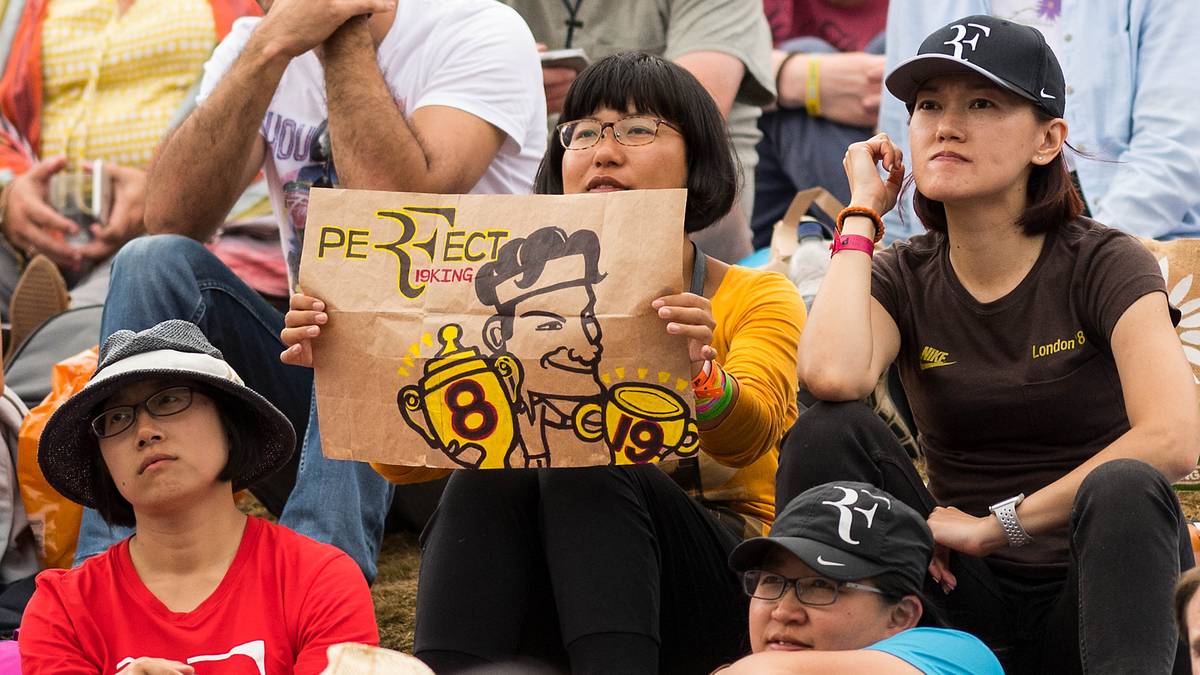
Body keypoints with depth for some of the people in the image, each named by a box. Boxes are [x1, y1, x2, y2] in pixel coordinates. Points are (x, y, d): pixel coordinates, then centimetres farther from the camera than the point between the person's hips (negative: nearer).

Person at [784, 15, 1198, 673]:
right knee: (827, 432, -18)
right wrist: (862, 213, -7)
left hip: (1095, 593, -3)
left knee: (1122, 490, -35)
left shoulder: (1105, 266, -5)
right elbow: (833, 376, -21)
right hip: (967, 601, 3)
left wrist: (997, 523, -17)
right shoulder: (904, 278, 5)